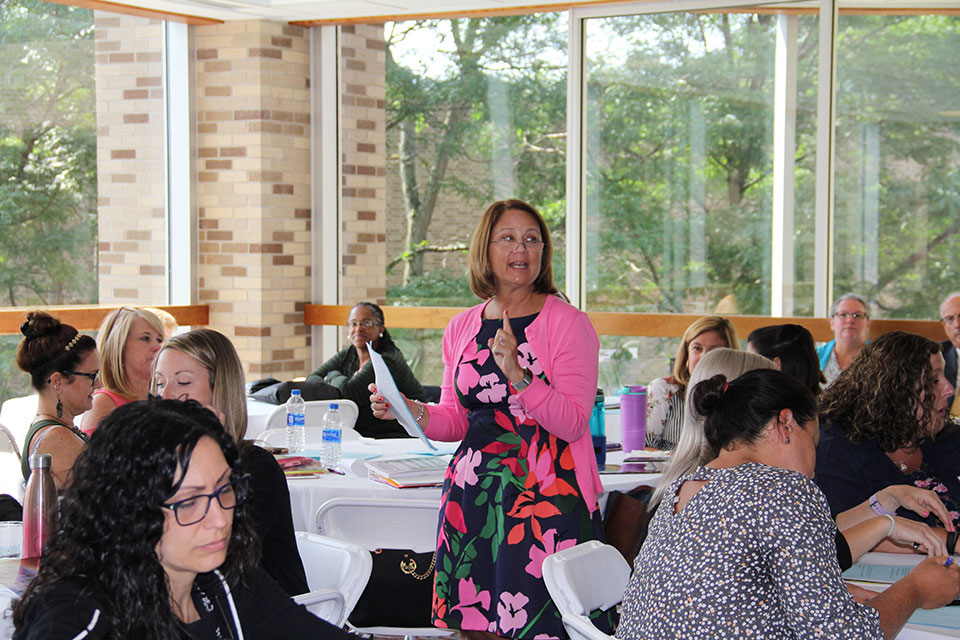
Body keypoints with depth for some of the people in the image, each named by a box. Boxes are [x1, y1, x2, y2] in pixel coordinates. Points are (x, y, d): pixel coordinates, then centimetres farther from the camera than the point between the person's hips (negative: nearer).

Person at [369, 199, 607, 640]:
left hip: (547, 495, -4)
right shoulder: (462, 328, 12)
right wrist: (411, 411, -2)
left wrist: (519, 376, -21)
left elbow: (573, 423, -10)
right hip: (473, 493, 4)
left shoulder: (568, 323, -3)